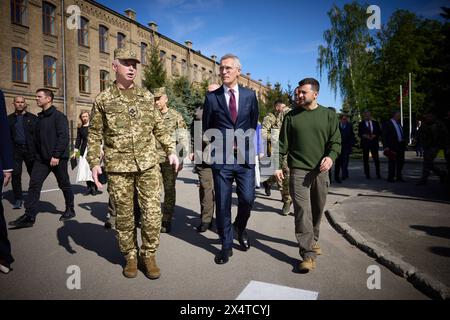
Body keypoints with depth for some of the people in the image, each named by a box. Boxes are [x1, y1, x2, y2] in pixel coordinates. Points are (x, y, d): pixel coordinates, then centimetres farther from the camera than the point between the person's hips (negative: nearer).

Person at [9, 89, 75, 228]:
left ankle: (70, 209, 23)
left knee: (64, 185, 6)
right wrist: (36, 154, 13)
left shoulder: (59, 116, -8)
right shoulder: (40, 117, 15)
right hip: (41, 158, 7)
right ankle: (29, 217, 1)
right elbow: (38, 139, 20)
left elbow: (64, 137, -16)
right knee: (34, 185, -1)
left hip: (58, 158, -7)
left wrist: (56, 155, -21)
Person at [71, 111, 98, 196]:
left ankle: (94, 187, 7)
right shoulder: (80, 128, 11)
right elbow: (78, 140, 13)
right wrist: (75, 152, 8)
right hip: (84, 150, 3)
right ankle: (89, 187, 10)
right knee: (84, 169, 1)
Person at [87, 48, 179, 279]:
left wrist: (171, 150, 6)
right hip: (118, 166, -1)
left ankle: (149, 255, 17)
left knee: (152, 212, -1)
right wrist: (94, 163, -5)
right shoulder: (103, 99, 4)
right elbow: (94, 135, 5)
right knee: (124, 215, 8)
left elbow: (159, 127, 14)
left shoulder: (147, 96, 10)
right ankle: (130, 256, 25)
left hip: (148, 164, 2)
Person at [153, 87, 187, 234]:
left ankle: (166, 221, 14)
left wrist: (180, 159, -7)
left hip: (169, 159, -2)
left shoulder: (176, 116, 1)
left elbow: (182, 139, -2)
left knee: (169, 190, 4)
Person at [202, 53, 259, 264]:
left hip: (245, 156, 1)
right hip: (221, 158, 0)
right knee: (222, 204, 4)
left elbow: (254, 124, 14)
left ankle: (240, 228, 31)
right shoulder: (212, 97, 4)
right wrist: (223, 144, 6)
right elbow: (206, 128, 9)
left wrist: (242, 143, 7)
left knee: (247, 198, -2)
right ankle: (226, 246, 19)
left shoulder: (250, 95, 7)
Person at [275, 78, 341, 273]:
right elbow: (283, 143, 5)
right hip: (298, 171, -2)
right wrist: (278, 165, -1)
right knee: (303, 211, -9)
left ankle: (313, 240, 36)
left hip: (321, 171, 2)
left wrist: (331, 156, -15)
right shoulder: (291, 116, 5)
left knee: (317, 210, 14)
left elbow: (336, 141, 4)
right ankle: (308, 254, -5)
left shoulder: (329, 115, 6)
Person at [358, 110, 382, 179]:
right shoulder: (361, 124, 7)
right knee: (365, 159, 1)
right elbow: (359, 134, 2)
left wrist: (374, 135, -10)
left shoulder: (375, 123, 11)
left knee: (376, 159, -3)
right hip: (365, 143, 0)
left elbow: (379, 132, 8)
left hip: (374, 142, 1)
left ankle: (378, 174, 5)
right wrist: (364, 135, -17)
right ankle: (367, 174, 7)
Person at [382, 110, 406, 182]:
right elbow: (384, 136, -11)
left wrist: (404, 143, 15)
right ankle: (390, 177, 5)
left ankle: (399, 177, 21)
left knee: (401, 162, 11)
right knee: (392, 162, -3)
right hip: (392, 146, -8)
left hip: (401, 145, 8)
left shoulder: (399, 123, 19)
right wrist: (386, 146, -17)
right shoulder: (387, 124, -6)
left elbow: (402, 134, 24)